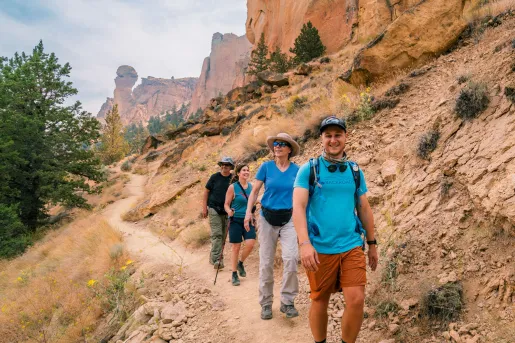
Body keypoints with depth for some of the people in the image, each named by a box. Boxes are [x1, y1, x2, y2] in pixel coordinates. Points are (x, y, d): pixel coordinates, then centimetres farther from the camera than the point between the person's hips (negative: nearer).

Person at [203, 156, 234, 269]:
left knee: (223, 235, 9)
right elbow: (206, 192, 4)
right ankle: (216, 259, -15)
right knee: (216, 234, -12)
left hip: (227, 211, 3)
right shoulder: (215, 177, -1)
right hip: (214, 209, -3)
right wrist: (204, 208, -2)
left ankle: (213, 256, 24)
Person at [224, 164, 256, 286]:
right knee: (236, 247, 2)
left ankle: (241, 263, 20)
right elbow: (226, 204, -7)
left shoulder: (251, 186, 5)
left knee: (250, 244, -10)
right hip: (236, 220, -4)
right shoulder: (233, 187, -9)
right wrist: (229, 211, -27)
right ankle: (234, 274, 16)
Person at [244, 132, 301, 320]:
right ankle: (266, 303, 19)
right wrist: (248, 212, -13)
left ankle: (287, 301, 0)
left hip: (288, 219, 0)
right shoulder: (266, 167, -2)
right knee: (266, 262, 5)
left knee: (291, 258, -17)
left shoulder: (296, 170, 0)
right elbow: (255, 191, 0)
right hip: (267, 218, 0)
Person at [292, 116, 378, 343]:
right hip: (320, 248, -2)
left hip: (352, 246, 2)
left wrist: (372, 244, 16)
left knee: (356, 300, -6)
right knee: (319, 301, 10)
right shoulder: (308, 169, -3)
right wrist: (305, 243, -24)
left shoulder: (355, 171, 8)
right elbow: (298, 207, -13)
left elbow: (364, 209, 14)